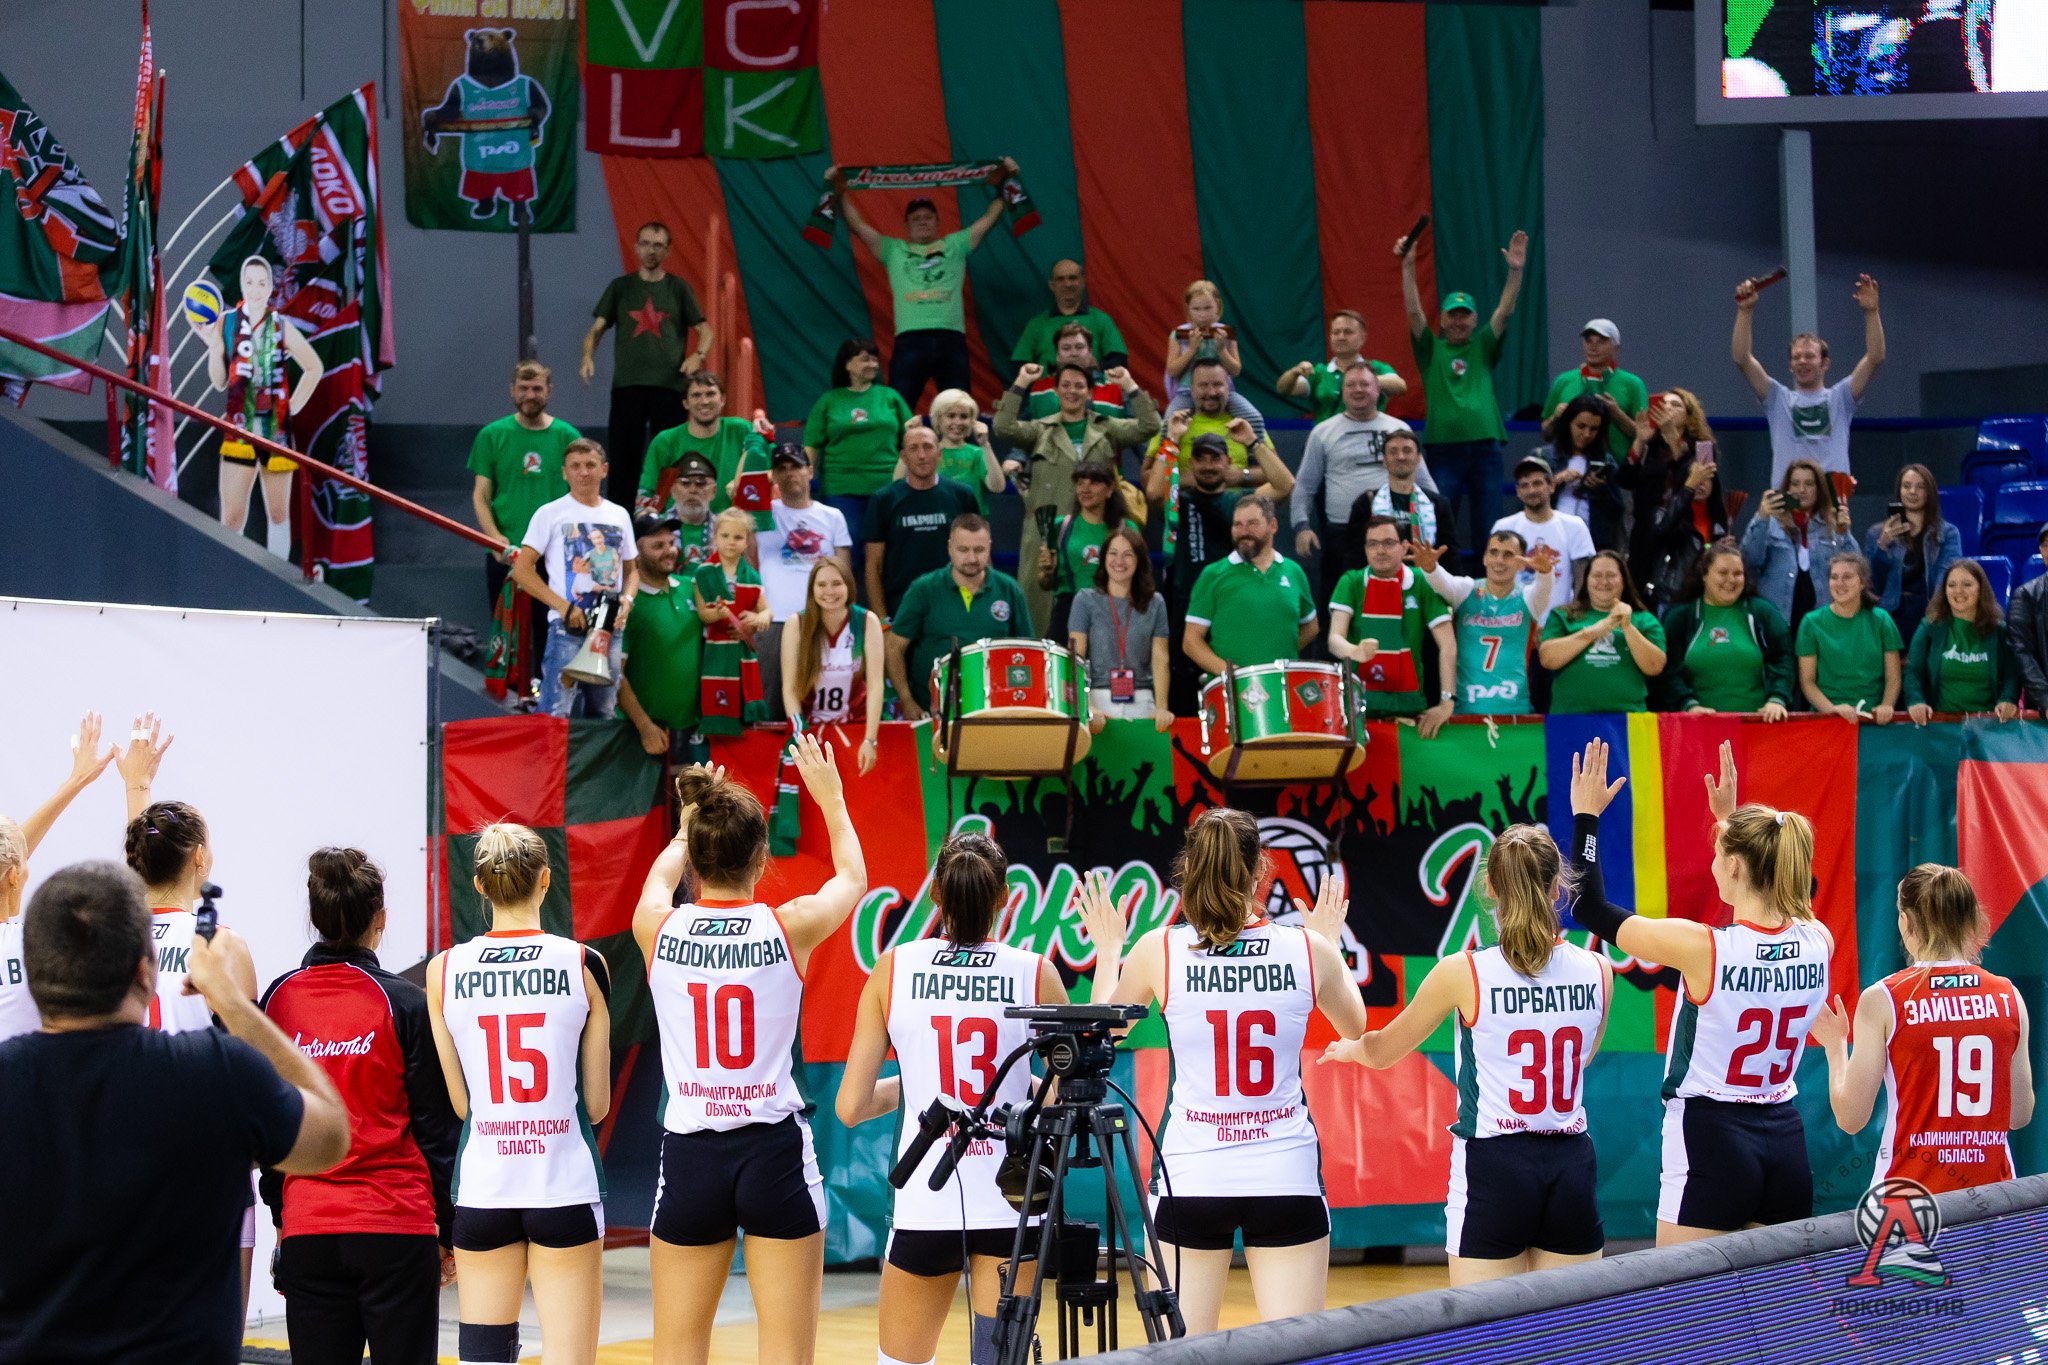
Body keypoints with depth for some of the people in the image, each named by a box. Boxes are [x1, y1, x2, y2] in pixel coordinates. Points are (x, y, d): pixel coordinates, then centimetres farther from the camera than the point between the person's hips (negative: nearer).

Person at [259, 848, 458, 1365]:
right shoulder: (403, 1001, -6)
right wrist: (449, 1226, 6)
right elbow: (435, 1124, -3)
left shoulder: (278, 999, 3)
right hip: (398, 1227, -3)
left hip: (306, 1230, 3)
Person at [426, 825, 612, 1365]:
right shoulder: (583, 964, -4)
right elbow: (597, 1104, -1)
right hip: (565, 1187, -2)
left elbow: (459, 1104, 2)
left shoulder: (443, 971, 0)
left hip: (482, 1187, 2)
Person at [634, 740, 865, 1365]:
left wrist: (694, 822, 42)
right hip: (775, 1153, -1)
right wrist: (831, 798, 33)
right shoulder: (791, 927, -7)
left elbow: (664, 873, 23)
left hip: (689, 1156, 2)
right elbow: (853, 877, 17)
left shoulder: (657, 927, -4)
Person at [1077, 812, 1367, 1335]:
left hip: (1190, 1175, 0)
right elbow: (1355, 1027, 17)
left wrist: (1107, 950, 27)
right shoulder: (1307, 948, -4)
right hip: (1286, 1175, 0)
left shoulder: (1159, 949, -7)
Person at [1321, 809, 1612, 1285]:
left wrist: (1348, 1048, 31)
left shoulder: (1464, 973, -8)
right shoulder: (1597, 971, 0)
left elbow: (1381, 1053, 7)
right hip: (1572, 1169, 3)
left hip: (1492, 1173, -3)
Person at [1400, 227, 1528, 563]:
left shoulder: (1482, 348, 13)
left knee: (1486, 534, 3)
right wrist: (1408, 266, -12)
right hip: (1443, 447, -2)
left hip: (1485, 448, 2)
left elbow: (1505, 311, 3)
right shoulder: (1431, 350, 10)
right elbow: (1414, 311, -1)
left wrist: (1515, 271, -10)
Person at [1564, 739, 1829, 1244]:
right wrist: (1729, 816, 28)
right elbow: (1769, 888, 24)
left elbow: (1590, 908, -5)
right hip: (1786, 1144, 6)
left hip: (1710, 1145, -6)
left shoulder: (1701, 947, -17)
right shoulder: (1818, 942, -1)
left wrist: (1586, 815, 3)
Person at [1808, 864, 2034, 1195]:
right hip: (1992, 1190, 3)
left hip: (1909, 1192, -3)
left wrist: (1835, 1046, 11)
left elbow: (1850, 1118, -5)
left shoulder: (1882, 999, -7)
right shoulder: (2009, 998, 1)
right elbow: (2021, 1116, 10)